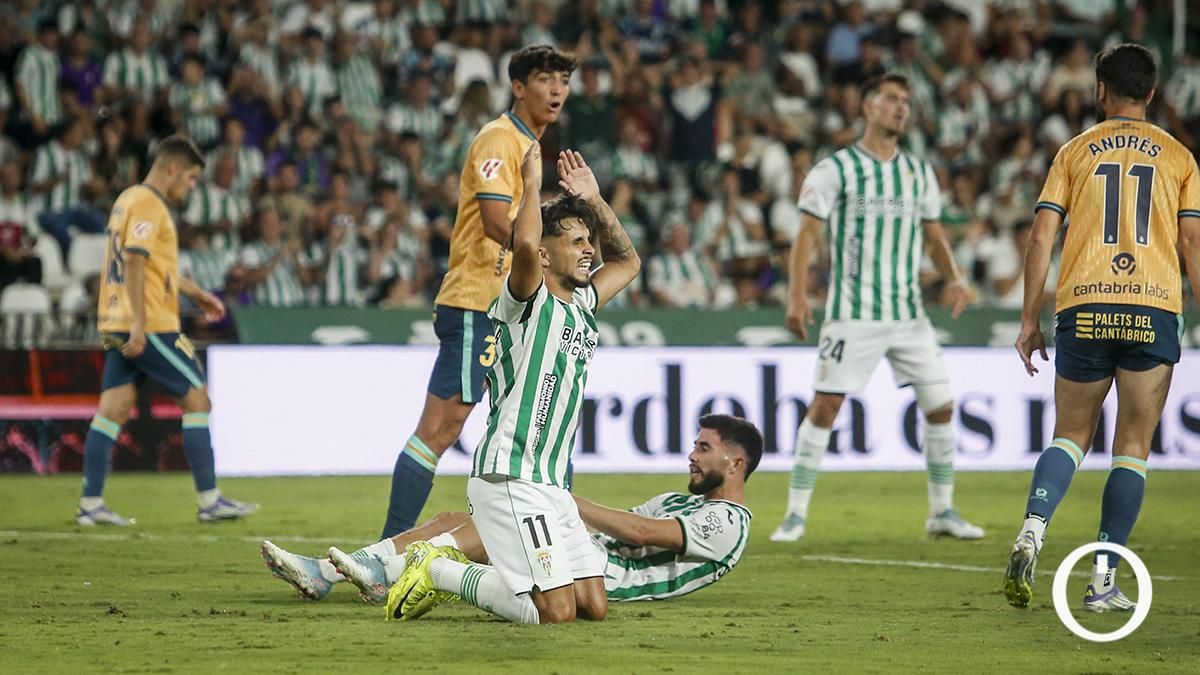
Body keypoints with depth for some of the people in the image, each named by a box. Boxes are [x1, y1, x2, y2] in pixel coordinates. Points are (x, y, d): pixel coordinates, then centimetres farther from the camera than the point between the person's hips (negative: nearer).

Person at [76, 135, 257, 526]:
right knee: (197, 399, -2)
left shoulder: (129, 200, 19)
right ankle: (208, 500, -1)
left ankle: (91, 504, 1)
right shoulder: (148, 205, -12)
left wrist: (195, 293, 34)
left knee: (115, 407, 5)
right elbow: (133, 263, -22)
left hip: (116, 327, 9)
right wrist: (139, 323, -26)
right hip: (149, 327, -9)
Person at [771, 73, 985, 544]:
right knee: (825, 407, -8)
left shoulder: (919, 172, 13)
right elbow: (807, 232, -5)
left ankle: (943, 511, 13)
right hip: (852, 312, -5)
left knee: (940, 405, 0)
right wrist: (797, 294, -17)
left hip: (909, 312, 5)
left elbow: (933, 234, 19)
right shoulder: (835, 169, -2)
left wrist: (952, 278, 1)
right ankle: (796, 514, -1)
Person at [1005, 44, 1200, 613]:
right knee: (1132, 448, 5)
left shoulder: (1076, 151, 10)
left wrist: (1030, 320, 7)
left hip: (1084, 309, 1)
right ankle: (1104, 582, 0)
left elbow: (1041, 236, 3)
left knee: (1071, 436, 13)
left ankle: (1031, 533, -13)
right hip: (1154, 310, -1)